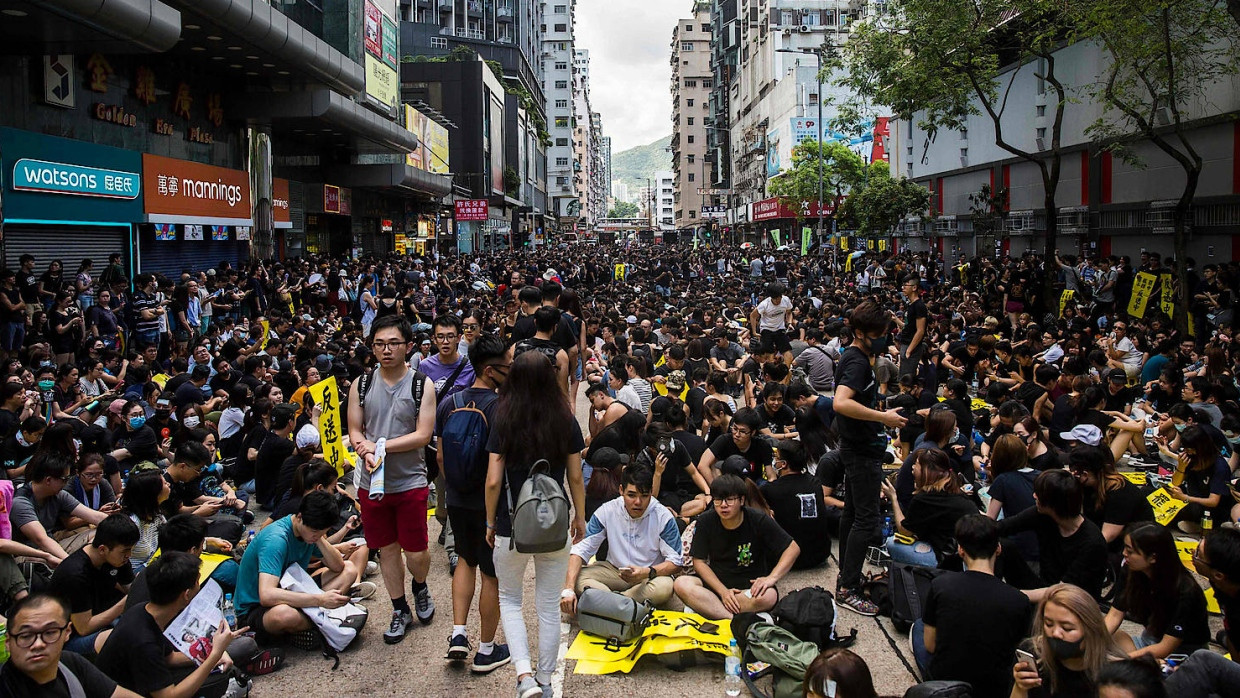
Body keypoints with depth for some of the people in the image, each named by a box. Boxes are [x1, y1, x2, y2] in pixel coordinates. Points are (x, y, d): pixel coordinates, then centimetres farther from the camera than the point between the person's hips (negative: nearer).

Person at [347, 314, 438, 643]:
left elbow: (423, 435, -13)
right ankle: (400, 611, 30)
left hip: (410, 481, -3)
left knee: (416, 552, 2)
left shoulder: (422, 384, -6)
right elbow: (355, 431, 4)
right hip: (372, 482, 3)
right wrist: (367, 452, -18)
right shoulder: (361, 385, 3)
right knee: (387, 549, 13)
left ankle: (420, 587, 35)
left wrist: (380, 445, -18)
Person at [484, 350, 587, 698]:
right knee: (549, 607, 15)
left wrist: (490, 523, 3)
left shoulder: (504, 422, -11)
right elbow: (576, 478, 0)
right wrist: (580, 517, 14)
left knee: (509, 600, 17)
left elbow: (493, 481, -11)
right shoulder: (566, 421, -6)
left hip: (513, 526, -1)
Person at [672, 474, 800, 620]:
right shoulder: (705, 522, -5)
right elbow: (699, 562, -4)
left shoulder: (758, 520, -9)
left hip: (750, 585, -2)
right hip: (715, 582, 2)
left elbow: (793, 548, -6)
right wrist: (723, 591, -19)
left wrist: (772, 578, -21)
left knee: (768, 596, -37)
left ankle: (703, 607, -26)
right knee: (682, 584, -28)